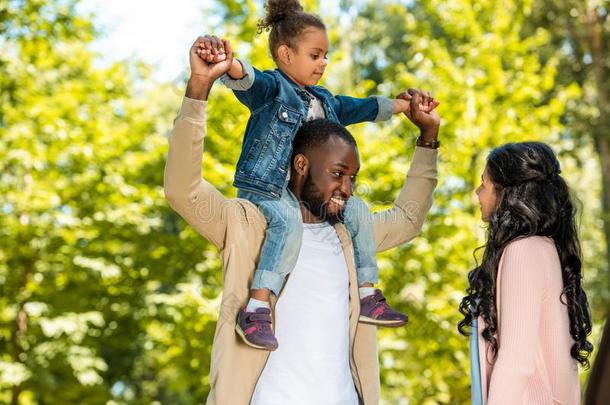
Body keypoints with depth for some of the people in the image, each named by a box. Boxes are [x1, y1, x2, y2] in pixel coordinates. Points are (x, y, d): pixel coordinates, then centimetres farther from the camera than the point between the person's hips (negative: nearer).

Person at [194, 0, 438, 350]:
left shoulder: (325, 101, 20)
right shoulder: (271, 87, -7)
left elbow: (362, 108, 35)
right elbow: (249, 79, -30)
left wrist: (404, 106, 41)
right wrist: (228, 63, -54)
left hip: (305, 191, 9)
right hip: (265, 189, -9)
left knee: (358, 210, 7)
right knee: (289, 223, -37)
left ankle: (368, 297, 12)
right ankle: (255, 312, -41)